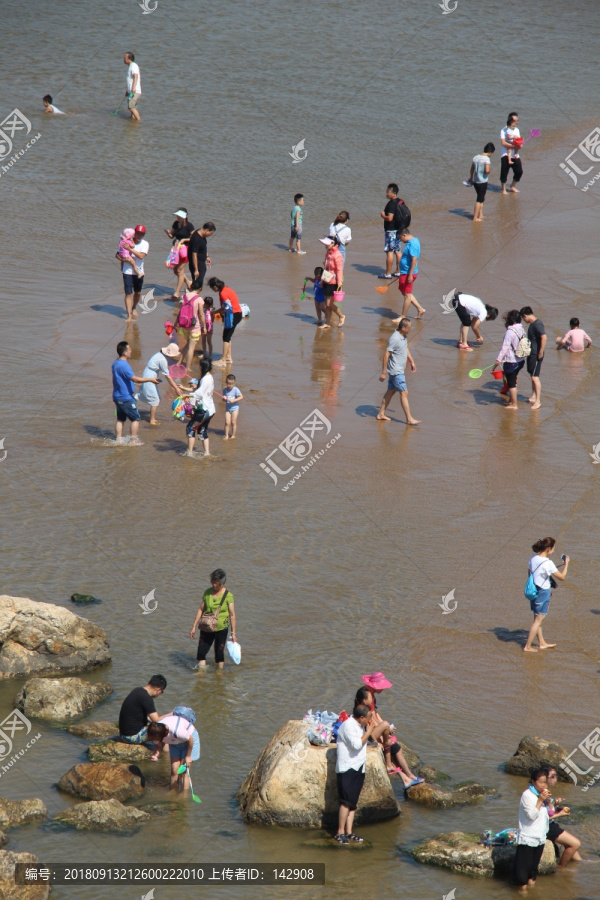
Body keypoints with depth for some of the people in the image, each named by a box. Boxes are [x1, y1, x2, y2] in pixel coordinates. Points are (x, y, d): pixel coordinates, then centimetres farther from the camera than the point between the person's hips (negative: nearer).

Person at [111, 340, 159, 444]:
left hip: (117, 397, 9)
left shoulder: (115, 363, 9)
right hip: (126, 398, -9)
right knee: (135, 419, 1)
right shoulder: (124, 365, -23)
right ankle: (134, 441, 4)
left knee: (120, 419, 14)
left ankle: (119, 440, 15)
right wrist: (150, 379, -20)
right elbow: (135, 379, -27)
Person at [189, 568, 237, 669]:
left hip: (221, 628, -3)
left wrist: (233, 633, -3)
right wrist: (194, 627, 7)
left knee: (219, 653, 2)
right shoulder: (207, 592, 3)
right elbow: (201, 610, 9)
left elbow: (232, 615, -3)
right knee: (201, 653, -1)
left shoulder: (228, 595, -7)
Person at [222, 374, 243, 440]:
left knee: (233, 422, 0)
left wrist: (234, 400, -23)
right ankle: (227, 435, 5)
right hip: (227, 408, 3)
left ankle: (233, 435, 13)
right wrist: (224, 398, -12)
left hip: (234, 407, -3)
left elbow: (241, 397, -15)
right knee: (227, 422, -3)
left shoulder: (235, 390, -13)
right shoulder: (225, 390, 1)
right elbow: (224, 399, 12)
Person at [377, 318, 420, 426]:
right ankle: (409, 419, -5)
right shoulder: (395, 339, -23)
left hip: (399, 370, 10)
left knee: (391, 391, 16)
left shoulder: (404, 336, 6)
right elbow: (386, 355, -22)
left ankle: (381, 414, 24)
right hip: (395, 371, -10)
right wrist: (383, 373, -21)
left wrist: (411, 361, 29)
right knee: (404, 393, -8)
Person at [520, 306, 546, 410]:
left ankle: (538, 401, -2)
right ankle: (533, 397, 28)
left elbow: (544, 337, -29)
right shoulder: (532, 324, 11)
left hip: (536, 354, -10)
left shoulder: (537, 324, -20)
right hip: (531, 353, 10)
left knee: (535, 377, -7)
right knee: (532, 376, 17)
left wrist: (541, 352, -23)